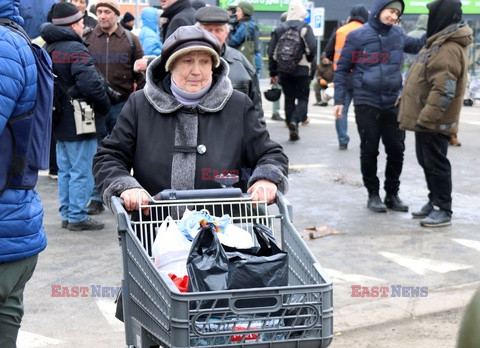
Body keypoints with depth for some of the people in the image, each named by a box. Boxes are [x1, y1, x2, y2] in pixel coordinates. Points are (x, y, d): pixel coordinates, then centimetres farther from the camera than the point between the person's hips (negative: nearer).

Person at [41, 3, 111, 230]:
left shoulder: (48, 49, 10)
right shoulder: (75, 49, -18)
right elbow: (90, 84, -26)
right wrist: (105, 106, -11)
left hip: (60, 121, 9)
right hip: (79, 122, -9)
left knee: (65, 170, 17)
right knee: (81, 171, -1)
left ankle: (66, 214, 23)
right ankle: (77, 217, 2)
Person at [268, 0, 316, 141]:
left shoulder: (279, 29, 8)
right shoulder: (305, 28, -5)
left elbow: (272, 52, 7)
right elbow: (312, 48, -17)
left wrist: (273, 73, 12)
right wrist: (309, 60, 4)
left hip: (284, 71, 3)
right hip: (302, 70, -3)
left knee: (289, 99, 12)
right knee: (303, 98, 5)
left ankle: (293, 131, 10)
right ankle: (295, 120, -20)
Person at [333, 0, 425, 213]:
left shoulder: (398, 34, 6)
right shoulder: (357, 36, -4)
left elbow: (418, 46, 23)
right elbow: (342, 70, 0)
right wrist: (339, 100, -5)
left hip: (393, 104, 3)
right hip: (366, 104, -3)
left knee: (396, 150, 6)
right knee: (369, 151, 4)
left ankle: (392, 194, 19)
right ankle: (373, 195, 16)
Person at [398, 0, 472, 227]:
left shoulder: (449, 49, -22)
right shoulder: (442, 42, 14)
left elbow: (444, 91, -27)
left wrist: (426, 118, -27)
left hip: (434, 122, -11)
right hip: (427, 117, 11)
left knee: (435, 164, -4)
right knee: (427, 161, 18)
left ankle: (443, 210, 3)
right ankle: (435, 202, 29)